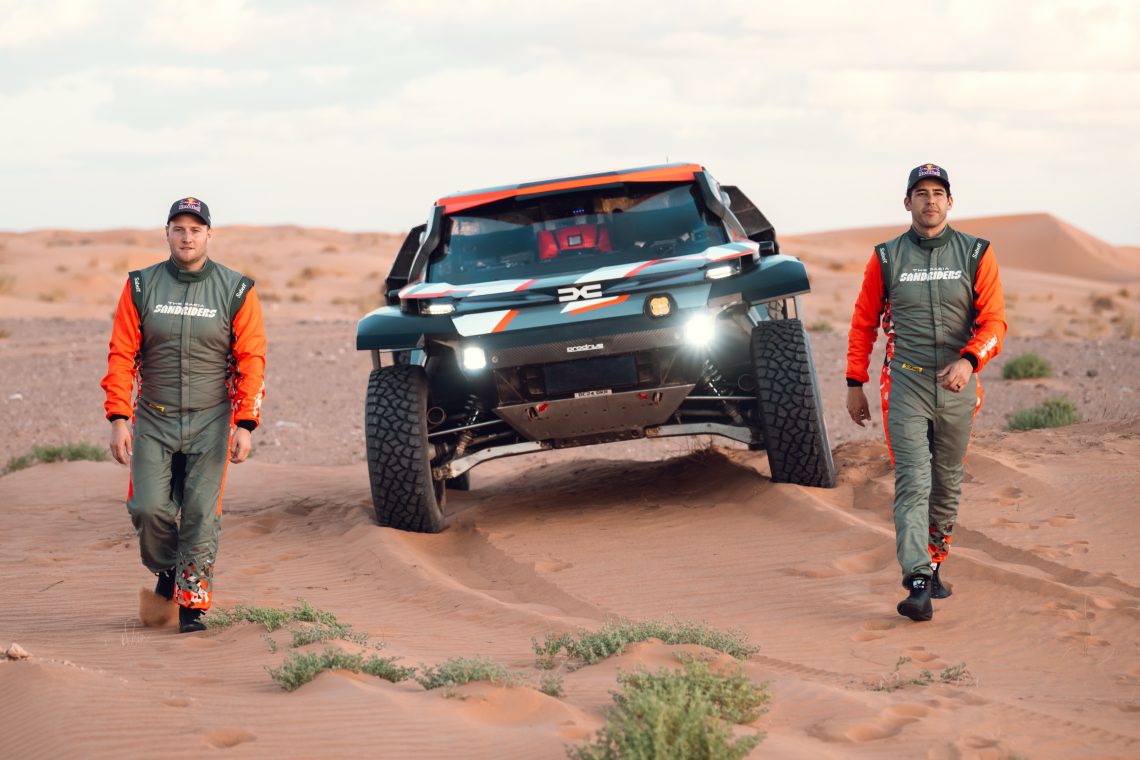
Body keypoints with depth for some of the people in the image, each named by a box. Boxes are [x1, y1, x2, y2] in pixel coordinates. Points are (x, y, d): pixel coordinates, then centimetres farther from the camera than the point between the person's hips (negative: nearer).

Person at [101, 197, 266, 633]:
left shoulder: (236, 291, 1)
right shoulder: (141, 287, 3)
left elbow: (251, 361, -2)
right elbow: (121, 355, 2)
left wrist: (246, 424, -10)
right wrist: (119, 418, -6)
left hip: (211, 422, -1)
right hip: (153, 421, 1)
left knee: (201, 514, -6)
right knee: (149, 508, -6)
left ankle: (192, 601, 4)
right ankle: (166, 572, 23)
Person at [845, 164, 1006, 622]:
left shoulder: (976, 256, 2)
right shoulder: (886, 259, 2)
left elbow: (994, 321, -5)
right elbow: (863, 324, 9)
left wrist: (968, 360, -23)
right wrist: (855, 385, 7)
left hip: (958, 386, 2)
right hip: (906, 383, -2)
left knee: (947, 483, 13)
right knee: (913, 483, -13)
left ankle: (933, 563, 31)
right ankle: (917, 586, -22)